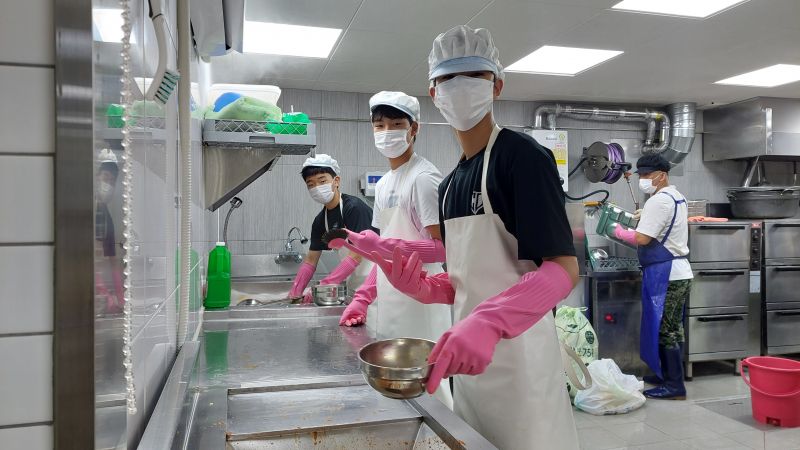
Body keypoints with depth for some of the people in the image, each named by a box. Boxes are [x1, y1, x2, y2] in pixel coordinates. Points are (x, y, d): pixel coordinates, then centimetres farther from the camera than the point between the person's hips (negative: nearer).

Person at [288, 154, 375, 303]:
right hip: (354, 282, 6)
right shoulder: (321, 220, 7)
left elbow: (356, 256, -20)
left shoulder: (354, 207, -16)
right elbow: (311, 260, 12)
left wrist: (322, 287, -22)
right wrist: (294, 294, 2)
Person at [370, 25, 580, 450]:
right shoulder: (448, 185, 13)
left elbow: (563, 269, -19)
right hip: (469, 356, 8)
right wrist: (419, 285, -4)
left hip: (518, 356, -7)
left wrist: (489, 322, -34)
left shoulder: (523, 156, -10)